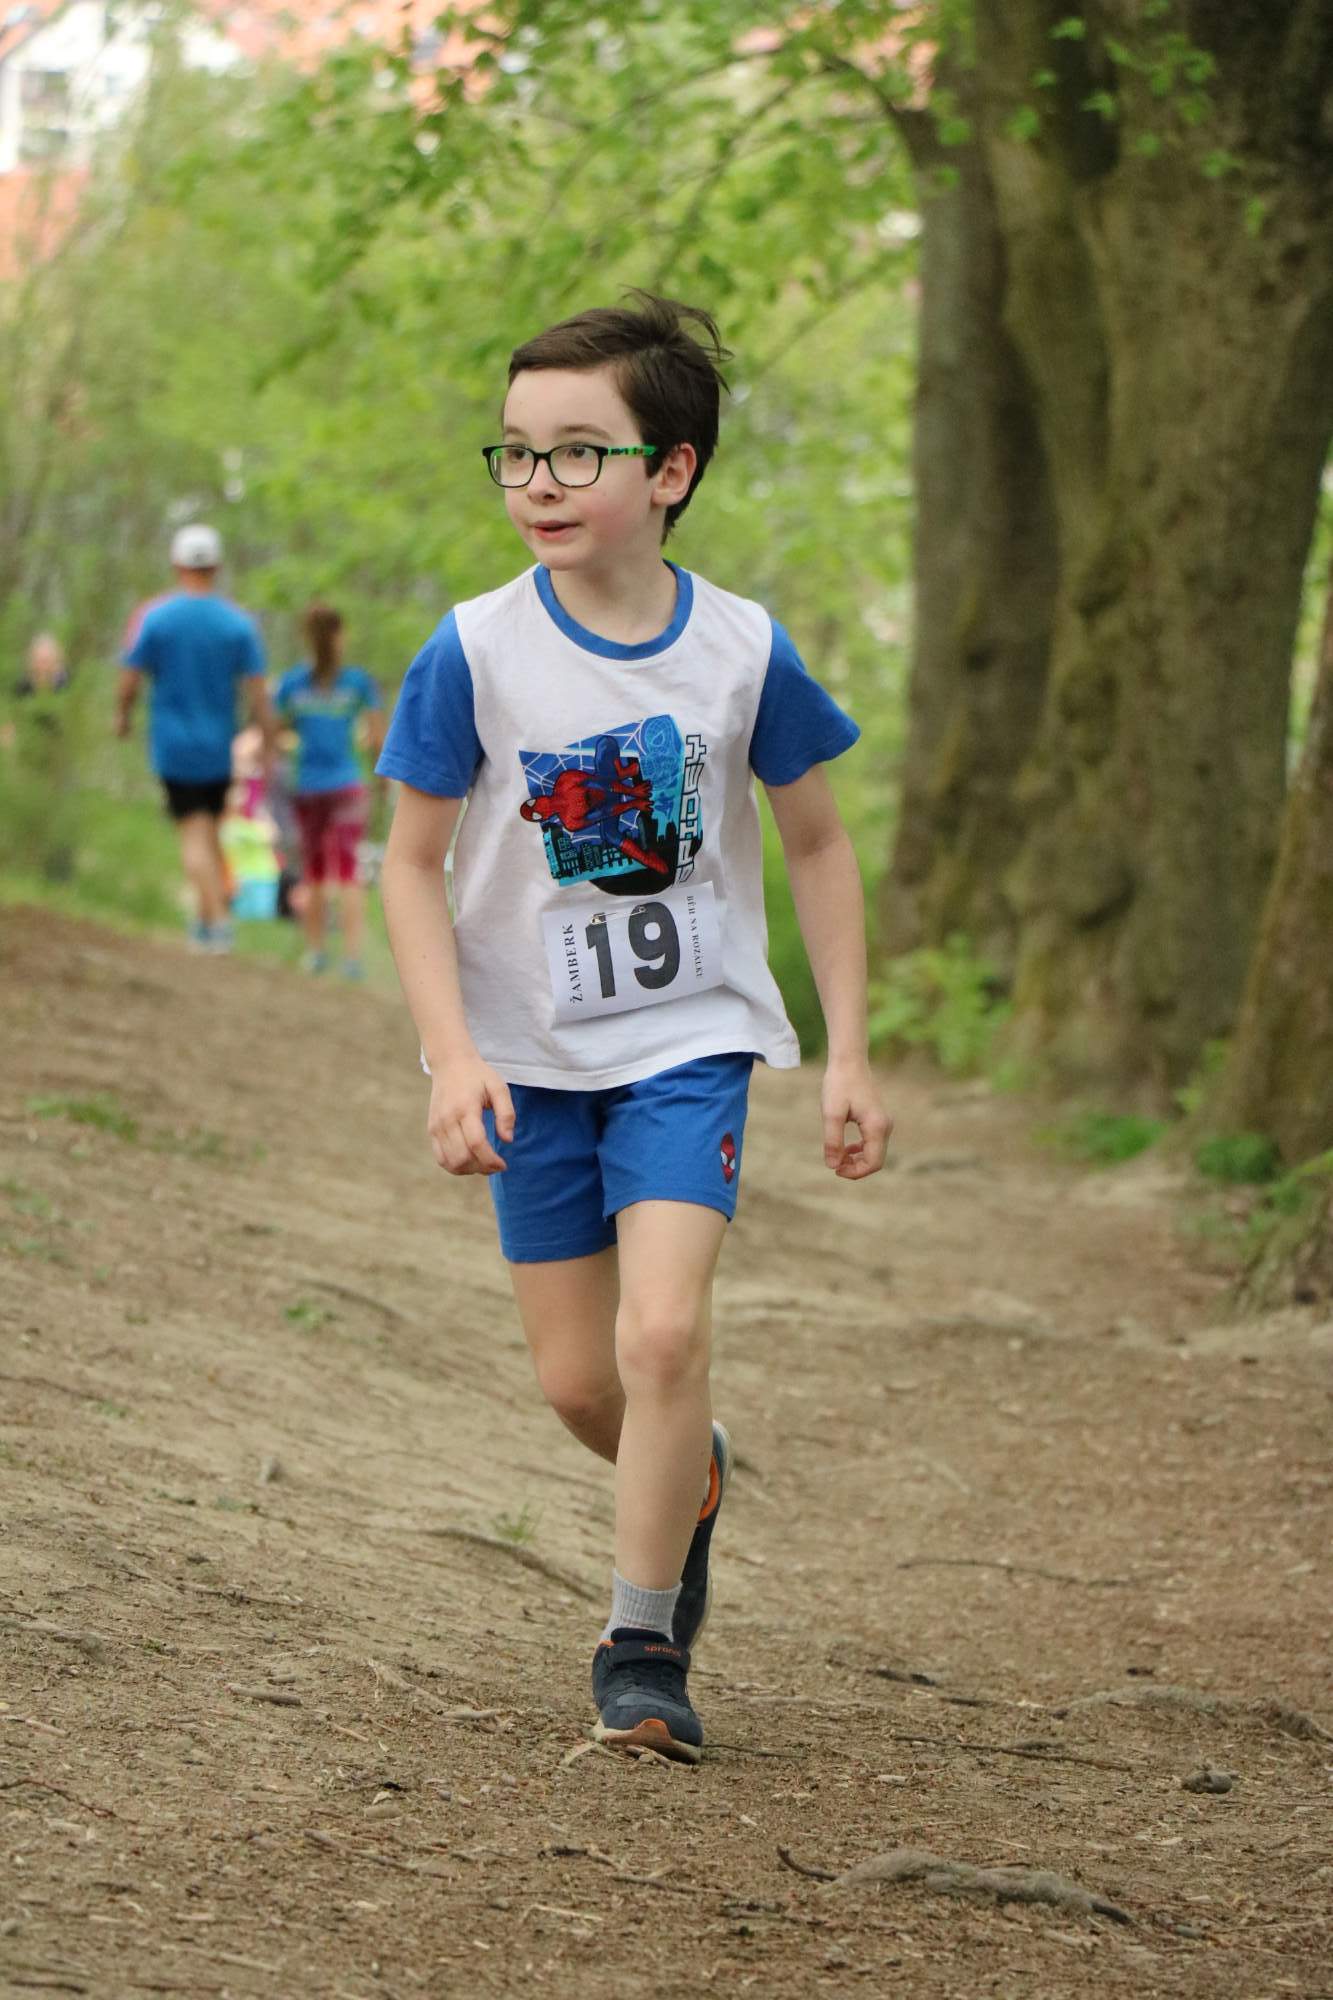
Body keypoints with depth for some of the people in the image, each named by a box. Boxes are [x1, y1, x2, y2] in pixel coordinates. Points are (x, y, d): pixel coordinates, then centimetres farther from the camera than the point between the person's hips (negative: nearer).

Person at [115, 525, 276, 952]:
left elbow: (129, 681, -4)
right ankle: (205, 918, 20)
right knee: (209, 830, 17)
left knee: (194, 833, -3)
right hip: (219, 748, 2)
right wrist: (270, 746, 0)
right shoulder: (239, 624, -5)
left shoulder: (155, 619, -8)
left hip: (173, 745, -2)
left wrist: (122, 718, 15)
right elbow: (257, 693, -6)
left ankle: (217, 919, -15)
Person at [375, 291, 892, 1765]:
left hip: (688, 1042, -1)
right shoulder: (476, 654, -11)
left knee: (663, 1332, -19)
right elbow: (413, 868, -4)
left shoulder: (740, 651, -8)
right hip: (531, 1054, 1)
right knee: (577, 1381, 6)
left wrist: (848, 1055, 3)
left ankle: (641, 1642, -3)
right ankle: (693, 1481, 40)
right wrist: (454, 1060, -15)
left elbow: (818, 844, 5)